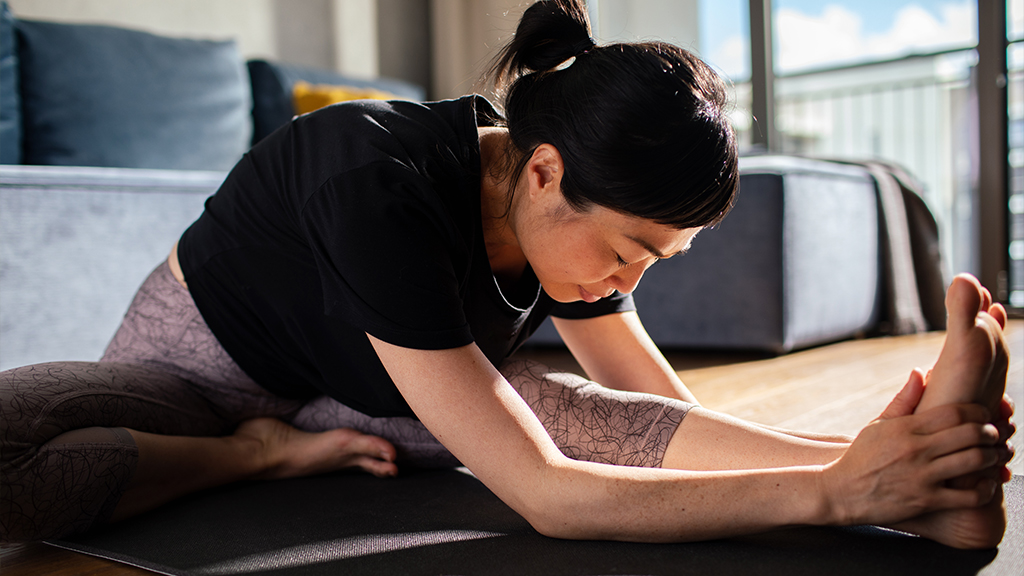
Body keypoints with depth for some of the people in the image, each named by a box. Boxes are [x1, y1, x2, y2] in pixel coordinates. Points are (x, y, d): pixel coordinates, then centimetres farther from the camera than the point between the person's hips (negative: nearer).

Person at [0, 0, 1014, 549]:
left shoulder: (570, 217, -15)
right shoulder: (384, 192, -40)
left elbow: (666, 414, -9)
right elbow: (542, 496, -42)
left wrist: (859, 453, -23)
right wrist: (833, 491, -44)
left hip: (348, 392, 4)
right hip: (192, 367, -4)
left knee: (605, 417, -24)